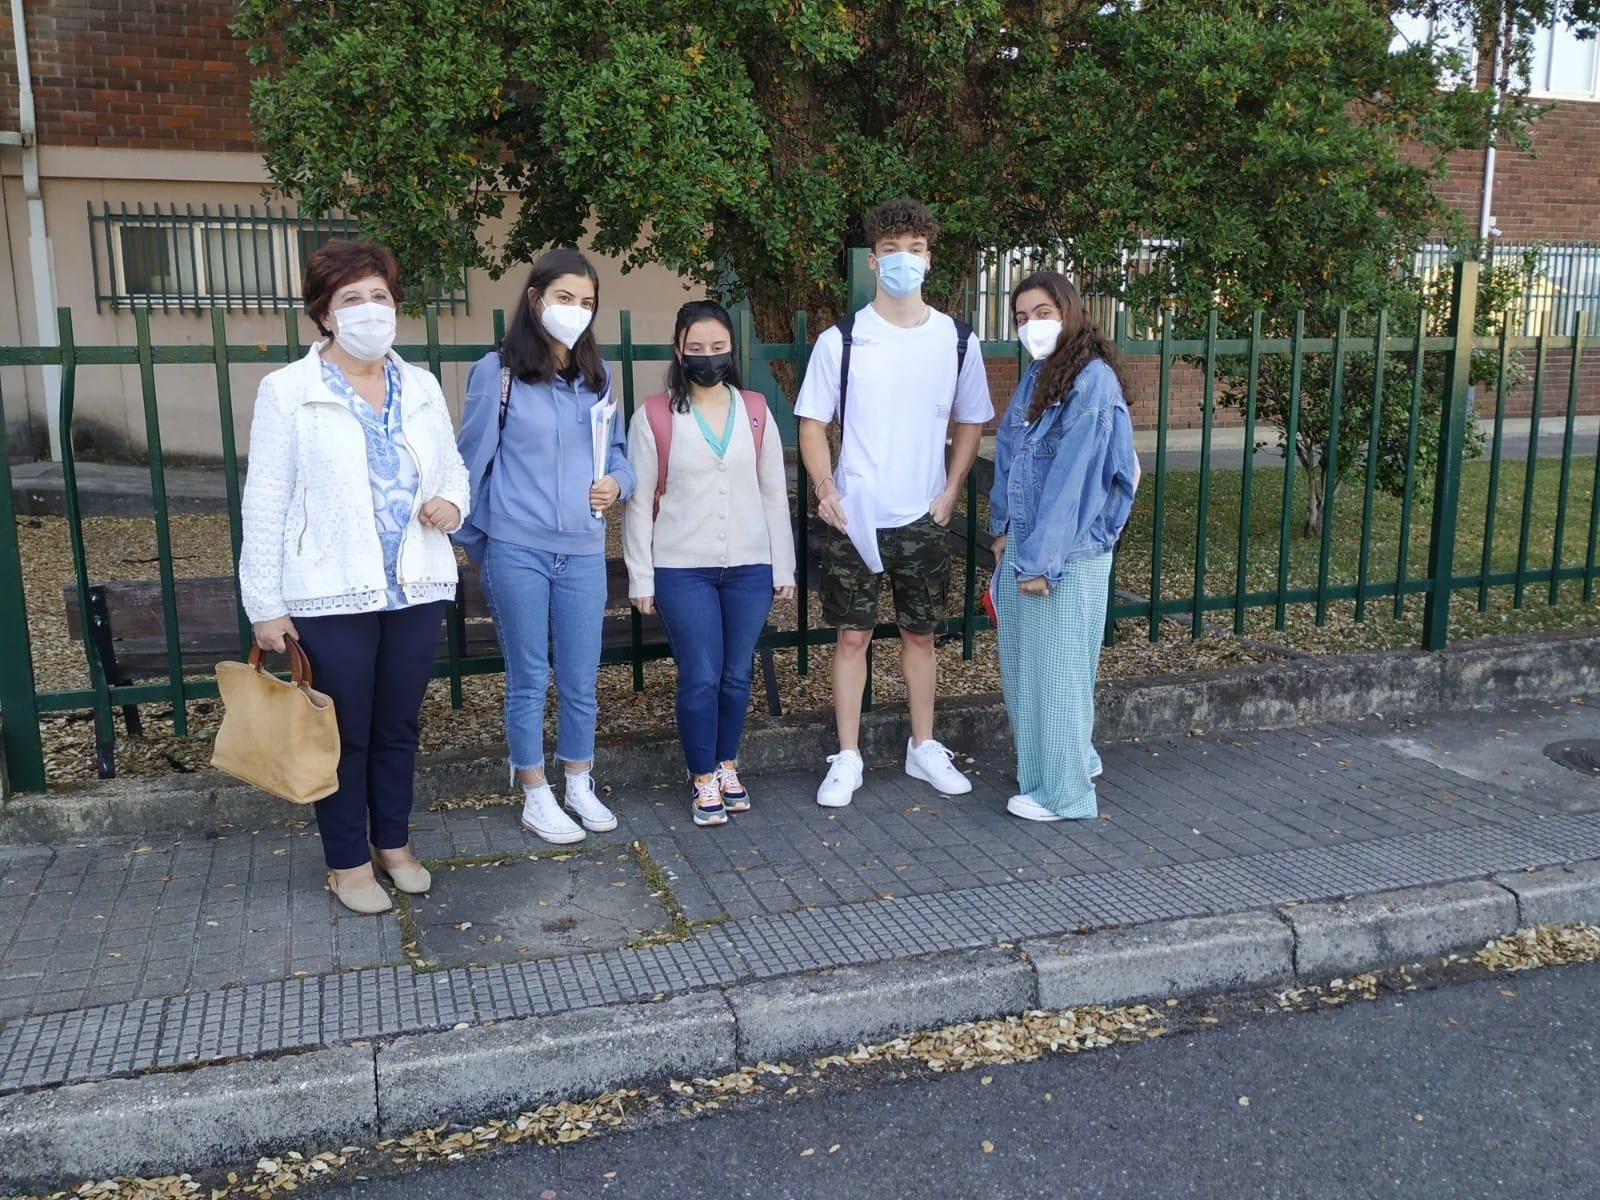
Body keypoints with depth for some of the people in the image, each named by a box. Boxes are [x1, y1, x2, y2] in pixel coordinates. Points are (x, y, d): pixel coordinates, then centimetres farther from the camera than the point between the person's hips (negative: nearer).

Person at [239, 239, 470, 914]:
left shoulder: (421, 387, 7)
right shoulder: (288, 391, -6)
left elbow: (453, 468, 17)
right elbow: (265, 502, -6)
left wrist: (453, 503, -7)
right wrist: (264, 603, -8)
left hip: (415, 588, 4)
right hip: (332, 596, -4)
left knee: (399, 726, 16)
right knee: (345, 733, 7)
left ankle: (394, 843, 33)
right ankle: (349, 862, 24)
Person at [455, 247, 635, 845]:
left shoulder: (596, 377, 9)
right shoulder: (496, 372, -5)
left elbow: (617, 453, 17)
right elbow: (472, 461, 0)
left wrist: (616, 482, -6)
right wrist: (472, 542, 5)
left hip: (583, 553, 4)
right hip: (516, 551, -3)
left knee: (580, 680, 11)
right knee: (528, 680, 8)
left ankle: (579, 785, 30)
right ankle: (536, 797, 22)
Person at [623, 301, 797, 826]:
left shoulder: (755, 411, 7)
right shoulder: (654, 417, -2)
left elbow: (774, 493, 9)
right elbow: (639, 502, -1)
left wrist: (783, 568, 7)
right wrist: (641, 578, -3)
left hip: (749, 568, 3)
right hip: (683, 571, -3)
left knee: (737, 675, 11)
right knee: (700, 678, -1)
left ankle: (727, 766, 31)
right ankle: (704, 780, 17)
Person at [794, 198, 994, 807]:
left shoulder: (957, 341, 2)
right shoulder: (841, 340, -4)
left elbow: (971, 423, 11)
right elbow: (812, 422, 0)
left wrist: (949, 492, 0)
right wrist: (826, 489, -14)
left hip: (923, 518, 2)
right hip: (855, 517, -2)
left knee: (920, 633, 13)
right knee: (853, 634, 4)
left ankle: (923, 748, 27)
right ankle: (847, 758, 14)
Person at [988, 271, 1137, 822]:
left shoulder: (1093, 380, -15)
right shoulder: (1035, 376, 10)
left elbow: (1071, 477, -19)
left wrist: (1041, 559, -20)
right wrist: (1003, 530, 10)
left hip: (1068, 551, -8)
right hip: (1025, 543, 8)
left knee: (1055, 665, 1)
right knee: (1022, 664, 15)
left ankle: (1062, 791, 16)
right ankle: (1073, 758, 34)